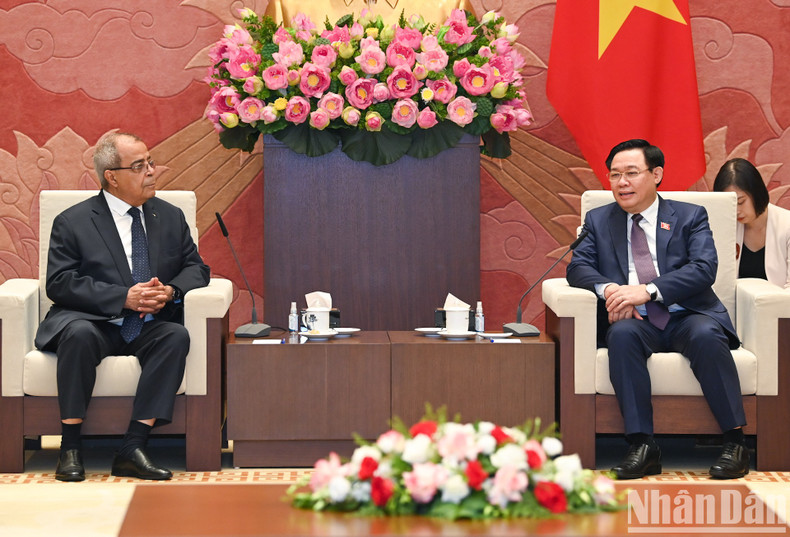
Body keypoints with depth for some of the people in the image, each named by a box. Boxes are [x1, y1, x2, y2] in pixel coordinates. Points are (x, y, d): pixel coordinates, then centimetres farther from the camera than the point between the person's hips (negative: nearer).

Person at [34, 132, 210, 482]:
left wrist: (171, 291, -10)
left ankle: (133, 448, -33)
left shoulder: (170, 218, 15)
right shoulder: (72, 222, 2)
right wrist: (124, 298, -19)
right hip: (96, 323, -3)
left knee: (176, 336, -30)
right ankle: (70, 448, -27)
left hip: (150, 327, 3)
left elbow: (196, 268, 15)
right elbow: (59, 283, -8)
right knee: (79, 334, -36)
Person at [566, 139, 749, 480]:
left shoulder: (690, 216, 10)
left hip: (688, 317, -1)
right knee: (622, 334, -34)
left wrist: (648, 290, -20)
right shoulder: (599, 220, 18)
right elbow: (578, 266, 6)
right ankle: (642, 446, -35)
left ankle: (735, 444, -28)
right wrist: (607, 289, -18)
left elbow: (704, 269, -5)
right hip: (638, 323, 1)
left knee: (706, 336, -35)